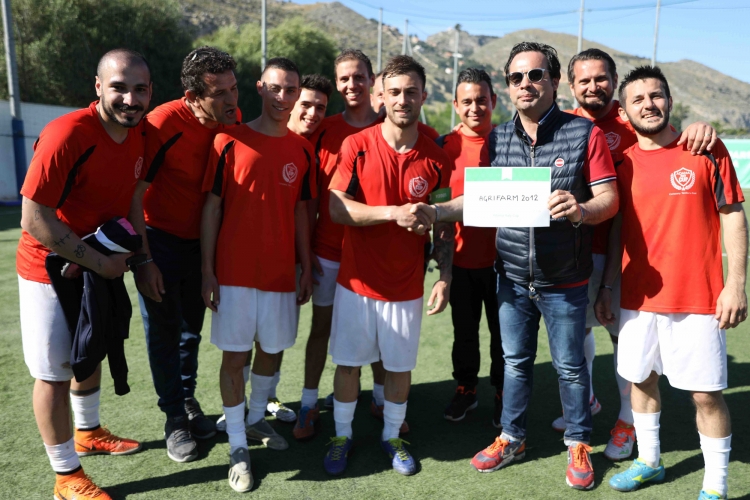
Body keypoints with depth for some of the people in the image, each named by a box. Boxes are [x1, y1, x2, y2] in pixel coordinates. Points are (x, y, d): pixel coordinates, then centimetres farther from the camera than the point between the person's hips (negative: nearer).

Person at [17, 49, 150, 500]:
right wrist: (98, 261, -23)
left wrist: (129, 252, 0)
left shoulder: (139, 133, -5)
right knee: (55, 373, 4)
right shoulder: (66, 135, -28)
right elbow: (34, 218, -27)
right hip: (50, 271, -7)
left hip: (102, 267, 8)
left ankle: (88, 433, 46)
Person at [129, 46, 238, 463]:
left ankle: (189, 400, 36)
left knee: (192, 328, 16)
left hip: (200, 240, 5)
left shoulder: (233, 119, -9)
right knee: (164, 332, 5)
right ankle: (175, 418, 21)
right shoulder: (164, 124, -25)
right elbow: (134, 194, -20)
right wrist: (144, 260, -19)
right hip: (159, 240, -4)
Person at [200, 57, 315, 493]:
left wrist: (307, 270, 7)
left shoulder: (302, 150, 5)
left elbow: (300, 212, 9)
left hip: (281, 273, 3)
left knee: (272, 349, 14)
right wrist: (207, 272, -6)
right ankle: (238, 447, 16)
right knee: (235, 356, 3)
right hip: (235, 273, -3)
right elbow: (212, 208, -3)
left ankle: (257, 419, 37)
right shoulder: (230, 141, -4)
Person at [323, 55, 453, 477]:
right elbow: (336, 208, -13)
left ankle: (392, 436, 34)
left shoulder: (437, 159, -2)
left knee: (400, 365, 12)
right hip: (357, 281, -1)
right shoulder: (357, 146, -6)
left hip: (406, 286, 1)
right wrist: (394, 213, -23)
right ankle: (343, 435, 31)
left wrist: (445, 279, -2)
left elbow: (445, 226, 3)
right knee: (348, 362, 11)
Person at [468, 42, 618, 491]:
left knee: (570, 366, 12)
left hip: (564, 282, -3)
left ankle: (579, 444, 34)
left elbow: (609, 198, -11)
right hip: (512, 278, 4)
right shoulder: (497, 139, 4)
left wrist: (582, 210, -33)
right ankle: (512, 439, 36)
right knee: (516, 362, 17)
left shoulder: (585, 134, -7)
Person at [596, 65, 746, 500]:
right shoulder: (624, 163, 5)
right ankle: (649, 461, 35)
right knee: (641, 379, 14)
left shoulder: (707, 150, -3)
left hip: (697, 299, -3)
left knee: (706, 393, 3)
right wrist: (607, 287, 8)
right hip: (639, 298, 4)